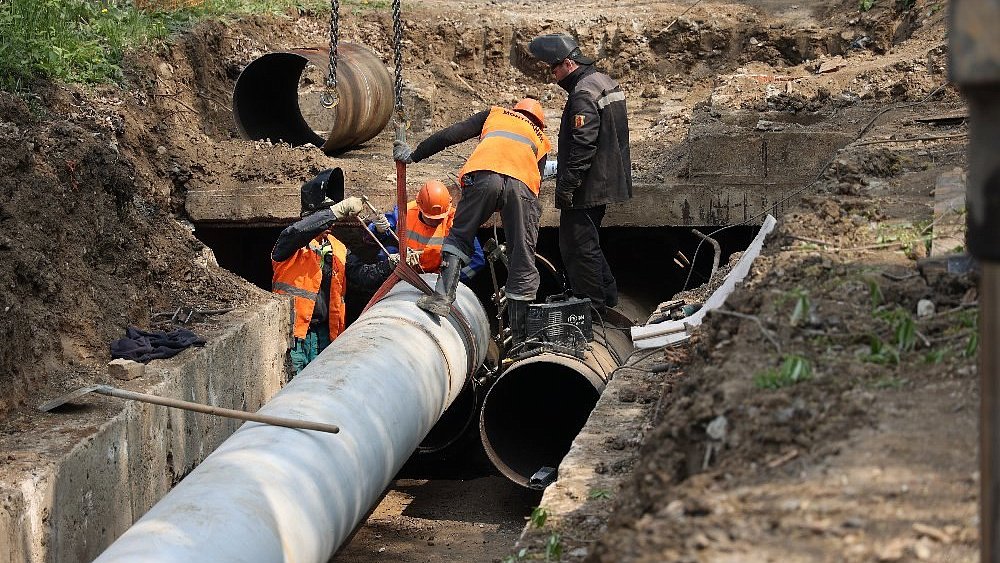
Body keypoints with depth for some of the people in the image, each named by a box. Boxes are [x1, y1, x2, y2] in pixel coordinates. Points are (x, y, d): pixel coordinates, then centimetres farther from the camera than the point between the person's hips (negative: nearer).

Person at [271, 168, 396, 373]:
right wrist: (339, 210, -31)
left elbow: (363, 275, 9)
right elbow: (297, 231, -30)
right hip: (294, 333, -6)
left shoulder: (338, 249, 16)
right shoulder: (292, 242, -6)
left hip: (324, 333, 6)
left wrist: (392, 264, -9)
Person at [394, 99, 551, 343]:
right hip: (523, 184, 1)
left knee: (458, 236, 17)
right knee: (522, 261, 6)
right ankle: (521, 338, 8)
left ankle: (442, 296, -1)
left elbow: (450, 135, 24)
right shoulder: (541, 140, 39)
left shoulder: (496, 114, 36)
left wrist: (414, 156, 30)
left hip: (483, 176, -1)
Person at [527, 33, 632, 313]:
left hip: (587, 185, -10)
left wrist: (566, 184, -23)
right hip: (605, 181, 10)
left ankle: (592, 305, 3)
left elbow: (583, 145, -26)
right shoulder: (605, 81, 13)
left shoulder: (583, 93, -20)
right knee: (587, 240, 21)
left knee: (578, 244, -2)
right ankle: (607, 293, 28)